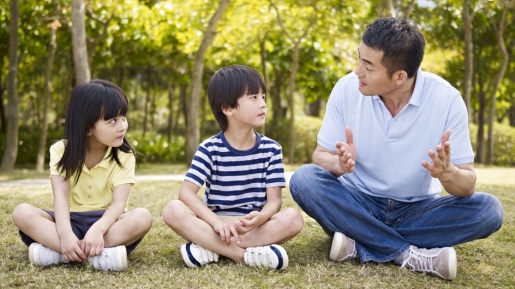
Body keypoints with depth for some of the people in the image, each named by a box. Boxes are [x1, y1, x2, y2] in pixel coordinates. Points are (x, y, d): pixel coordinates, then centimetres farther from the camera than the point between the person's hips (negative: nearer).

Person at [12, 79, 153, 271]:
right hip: (71, 221, 1)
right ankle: (99, 254, -39)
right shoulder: (61, 151, -4)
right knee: (22, 213, -25)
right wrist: (65, 234, -38)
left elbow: (119, 202, -19)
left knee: (142, 217, -31)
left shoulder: (124, 156, -6)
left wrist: (97, 229, -41)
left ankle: (57, 251, -35)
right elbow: (61, 195, -18)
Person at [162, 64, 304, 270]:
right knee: (173, 210, -27)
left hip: (254, 227, 1)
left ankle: (211, 249, -26)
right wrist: (217, 222, -28)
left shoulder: (271, 149, 2)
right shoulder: (210, 149, -4)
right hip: (215, 225, -1)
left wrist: (259, 218, -28)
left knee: (293, 218, -27)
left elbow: (274, 199, -4)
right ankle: (247, 254, -31)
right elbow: (186, 193, -12)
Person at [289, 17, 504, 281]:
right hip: (357, 205, 1)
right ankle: (412, 255, -26)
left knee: (488, 209, -24)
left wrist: (448, 173, -39)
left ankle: (359, 244, -24)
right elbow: (321, 156, -8)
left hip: (417, 210, 0)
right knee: (304, 179, -27)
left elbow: (467, 186, -14)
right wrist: (339, 164, -32)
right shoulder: (347, 89, -14)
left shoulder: (446, 98, -16)